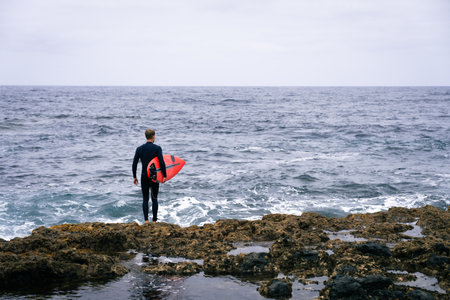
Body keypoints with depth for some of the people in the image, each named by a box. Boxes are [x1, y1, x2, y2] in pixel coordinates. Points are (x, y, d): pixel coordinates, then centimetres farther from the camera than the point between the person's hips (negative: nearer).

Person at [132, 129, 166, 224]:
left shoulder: (139, 149, -1)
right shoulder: (157, 148, -8)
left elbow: (134, 164, -1)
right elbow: (162, 163, -16)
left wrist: (134, 177, 8)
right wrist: (164, 176, -9)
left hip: (144, 177, 2)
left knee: (145, 199, 8)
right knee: (154, 199, 7)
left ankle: (146, 220, 2)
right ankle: (154, 220, 8)